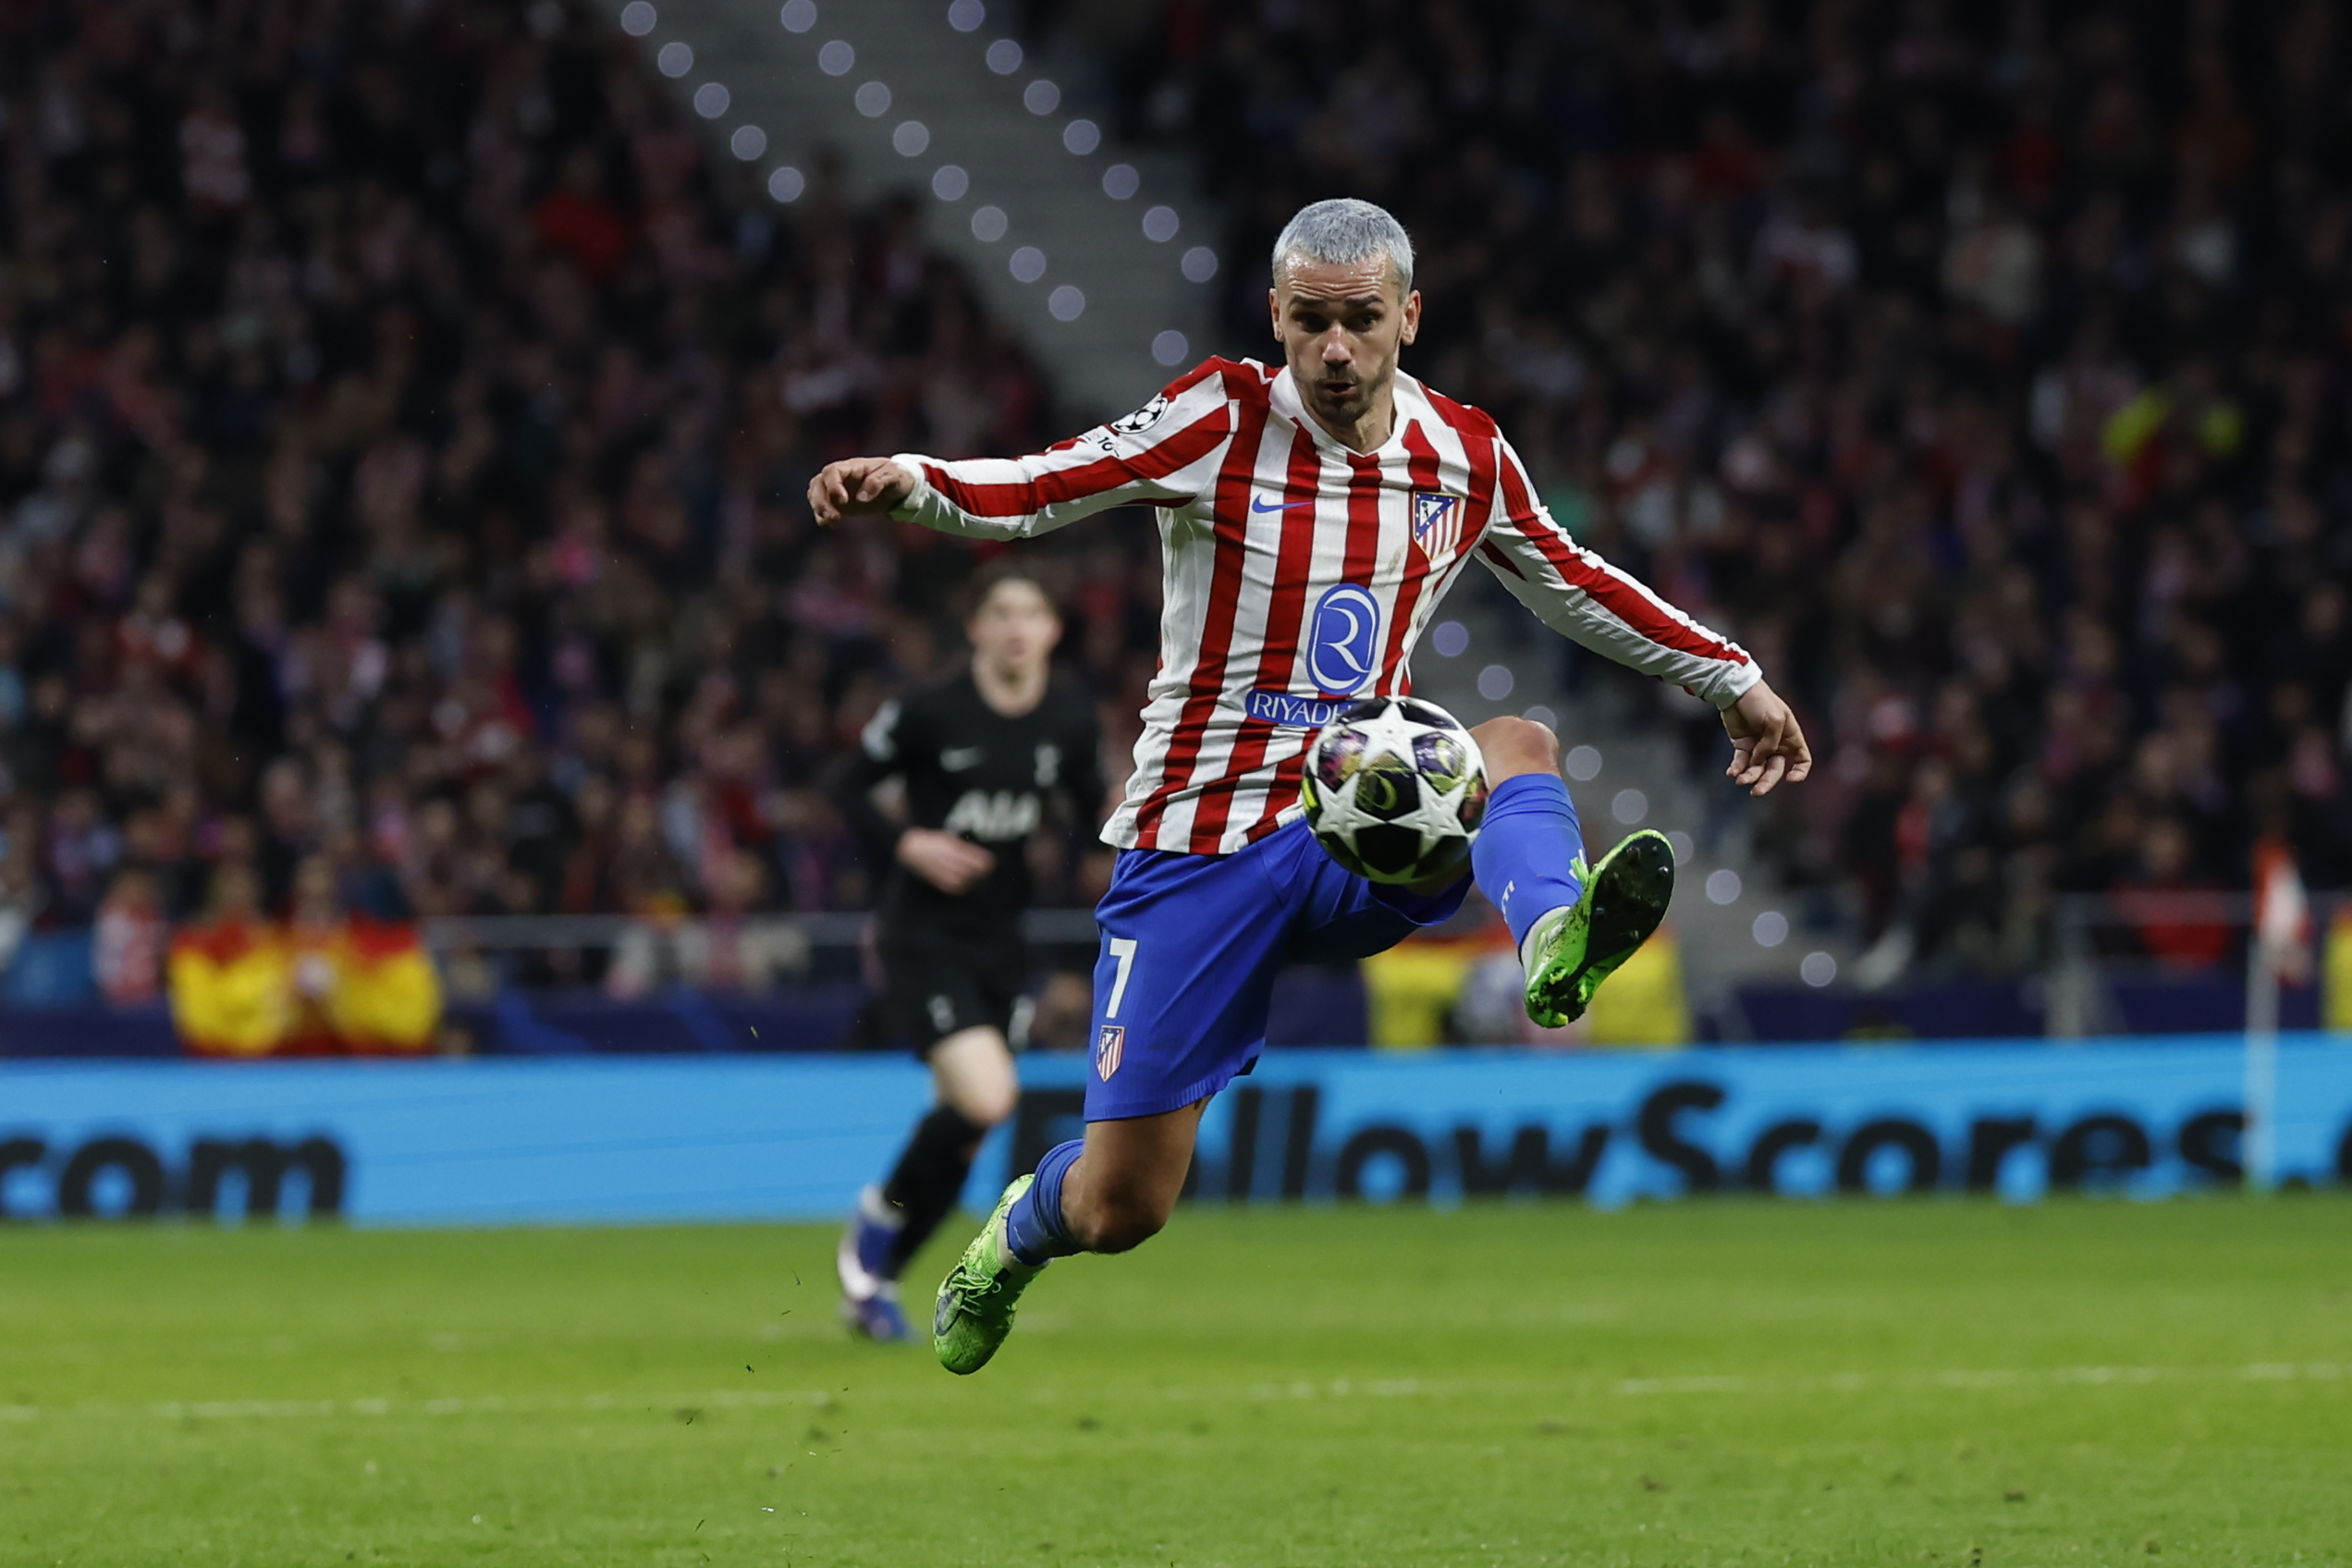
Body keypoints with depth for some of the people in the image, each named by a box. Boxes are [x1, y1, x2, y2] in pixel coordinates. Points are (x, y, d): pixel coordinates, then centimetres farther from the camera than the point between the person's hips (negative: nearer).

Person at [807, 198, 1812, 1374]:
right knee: (1119, 1209, -2)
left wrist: (1731, 680, 25)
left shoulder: (1465, 457, 4)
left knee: (1517, 744, -29)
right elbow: (1034, 491, -12)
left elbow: (1572, 587, 20)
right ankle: (1012, 1242, 34)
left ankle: (1556, 943, -60)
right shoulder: (1223, 421, -8)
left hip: (1360, 830, 3)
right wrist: (905, 481, -31)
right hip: (1202, 840, -3)